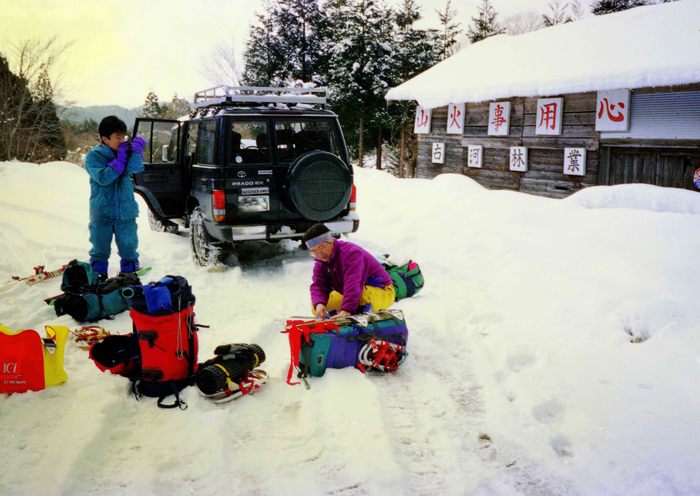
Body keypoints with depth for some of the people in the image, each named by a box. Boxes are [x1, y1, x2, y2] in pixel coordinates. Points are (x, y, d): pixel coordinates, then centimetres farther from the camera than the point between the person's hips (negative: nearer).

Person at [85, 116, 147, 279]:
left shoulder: (126, 151, 2)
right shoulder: (94, 156, -8)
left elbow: (135, 168, -15)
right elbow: (103, 178, -22)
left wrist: (136, 150, -23)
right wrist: (120, 159, -22)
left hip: (126, 210, 2)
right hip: (102, 212, -2)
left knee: (128, 246, 10)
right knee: (100, 247, 11)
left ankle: (129, 273, 26)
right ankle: (97, 275, 24)